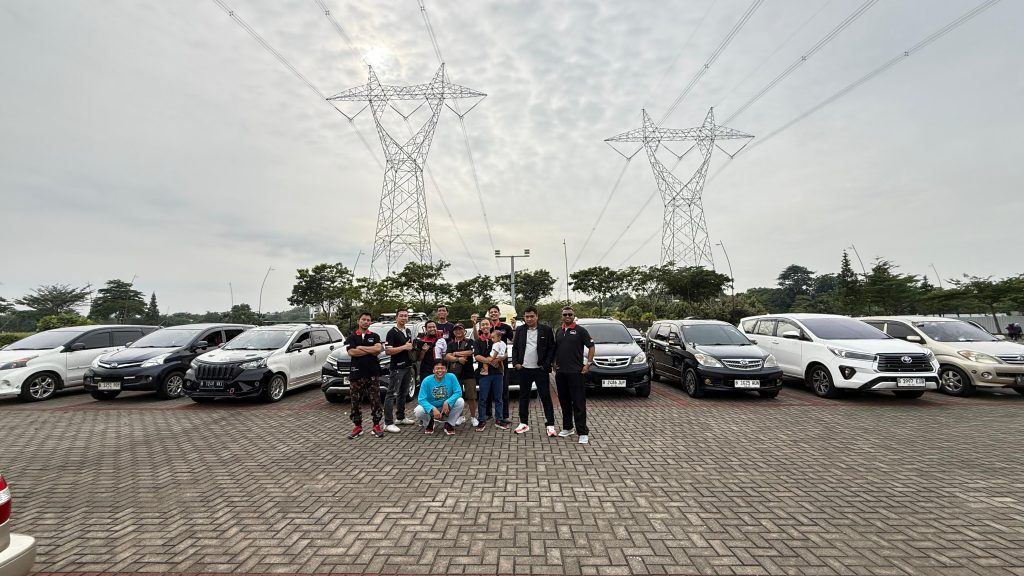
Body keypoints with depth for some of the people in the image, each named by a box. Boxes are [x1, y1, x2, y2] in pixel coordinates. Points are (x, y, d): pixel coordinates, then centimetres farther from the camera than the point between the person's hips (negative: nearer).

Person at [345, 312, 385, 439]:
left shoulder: (375, 336, 9)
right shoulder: (352, 337, 8)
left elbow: (378, 349, -10)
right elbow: (351, 352, -8)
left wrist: (360, 348, -7)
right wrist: (371, 350, -6)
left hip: (373, 373, 0)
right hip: (356, 374, 0)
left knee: (375, 400, 1)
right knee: (355, 401, 6)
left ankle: (376, 426, 10)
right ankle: (357, 427, 17)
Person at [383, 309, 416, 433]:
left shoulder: (409, 331, 14)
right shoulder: (392, 332, -10)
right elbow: (387, 351, -18)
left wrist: (413, 348, 9)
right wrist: (404, 347, -20)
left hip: (408, 367, 8)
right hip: (397, 368, -8)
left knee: (403, 394, 16)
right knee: (392, 394, -6)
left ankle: (400, 417, 27)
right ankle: (388, 423, -5)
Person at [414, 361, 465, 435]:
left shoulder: (451, 377, -16)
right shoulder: (426, 381, -18)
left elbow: (458, 392, -19)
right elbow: (422, 399, -20)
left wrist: (447, 402, -34)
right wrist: (433, 409, -36)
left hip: (447, 407, 0)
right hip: (431, 407, 0)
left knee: (460, 401, -26)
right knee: (418, 411, -29)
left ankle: (449, 425, -1)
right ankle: (428, 423, 9)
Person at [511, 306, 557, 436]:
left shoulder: (546, 330, -3)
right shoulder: (520, 330, 5)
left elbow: (551, 348, -2)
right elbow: (515, 348, 9)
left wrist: (546, 365, -10)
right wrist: (515, 363, -2)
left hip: (540, 369, -3)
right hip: (524, 369, 3)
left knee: (546, 397, 1)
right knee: (524, 397, 11)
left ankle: (550, 424, 9)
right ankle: (524, 423, 22)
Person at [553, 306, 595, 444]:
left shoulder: (580, 330, -4)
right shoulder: (558, 331, 12)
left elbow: (591, 347, -3)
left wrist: (588, 364, -9)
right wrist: (555, 364, 10)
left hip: (576, 372, -5)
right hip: (560, 372, 6)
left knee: (579, 403, -4)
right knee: (564, 402, 14)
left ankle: (583, 432, 2)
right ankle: (567, 428, 26)